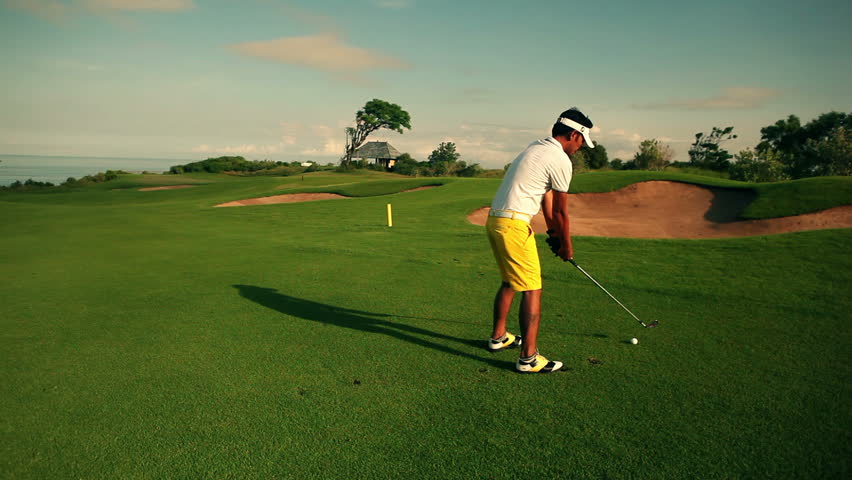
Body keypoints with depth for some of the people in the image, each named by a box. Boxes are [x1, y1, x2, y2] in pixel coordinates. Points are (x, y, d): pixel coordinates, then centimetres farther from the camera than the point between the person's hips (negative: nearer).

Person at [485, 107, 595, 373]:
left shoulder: (536, 148, 19)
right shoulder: (561, 160, -10)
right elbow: (561, 211, -2)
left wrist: (552, 231, 22)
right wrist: (567, 245, 11)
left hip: (495, 220, 10)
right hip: (514, 225, -10)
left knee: (510, 281, 22)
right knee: (532, 289, -5)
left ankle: (499, 337, 35)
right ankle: (528, 358, -3)